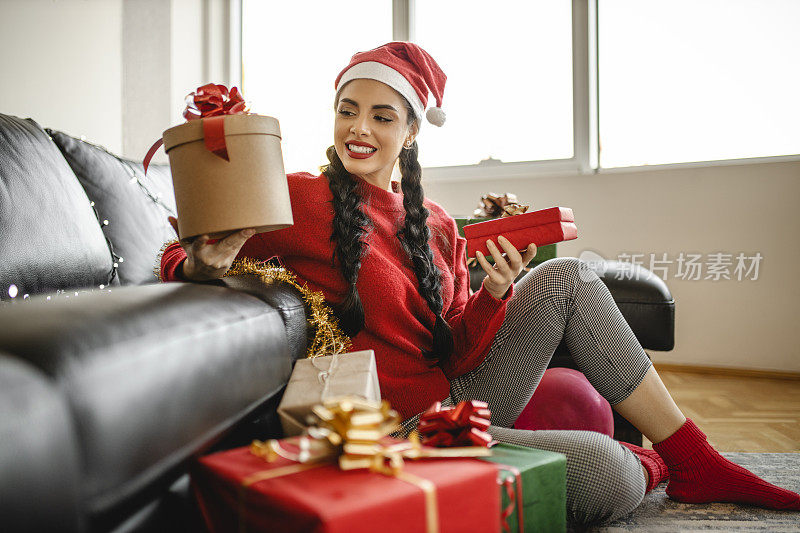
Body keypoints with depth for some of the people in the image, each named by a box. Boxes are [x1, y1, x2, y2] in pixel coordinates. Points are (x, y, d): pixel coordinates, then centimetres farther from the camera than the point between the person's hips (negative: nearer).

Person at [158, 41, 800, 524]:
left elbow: (456, 359, 1)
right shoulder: (299, 199, -10)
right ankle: (646, 465, 18)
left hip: (456, 402, 6)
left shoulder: (438, 225, 4)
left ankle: (693, 461, 6)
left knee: (567, 277, -5)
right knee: (610, 477, -22)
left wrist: (494, 295, -18)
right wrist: (201, 265, -30)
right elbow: (179, 258, -7)